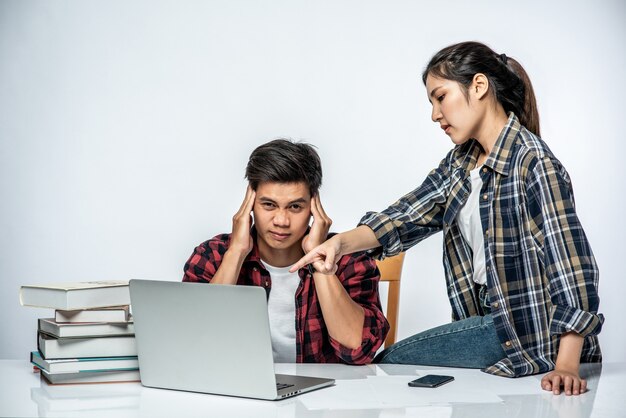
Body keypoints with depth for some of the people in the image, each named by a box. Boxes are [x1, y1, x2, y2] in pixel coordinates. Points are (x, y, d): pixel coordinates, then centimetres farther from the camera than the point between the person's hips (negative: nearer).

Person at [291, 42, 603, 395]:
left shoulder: (534, 165, -19)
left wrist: (567, 365, -29)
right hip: (494, 316, 8)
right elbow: (409, 215, 0)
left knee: (389, 361, -5)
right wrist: (342, 243, -19)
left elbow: (572, 262, -23)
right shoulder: (461, 160, 9)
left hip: (530, 330, -8)